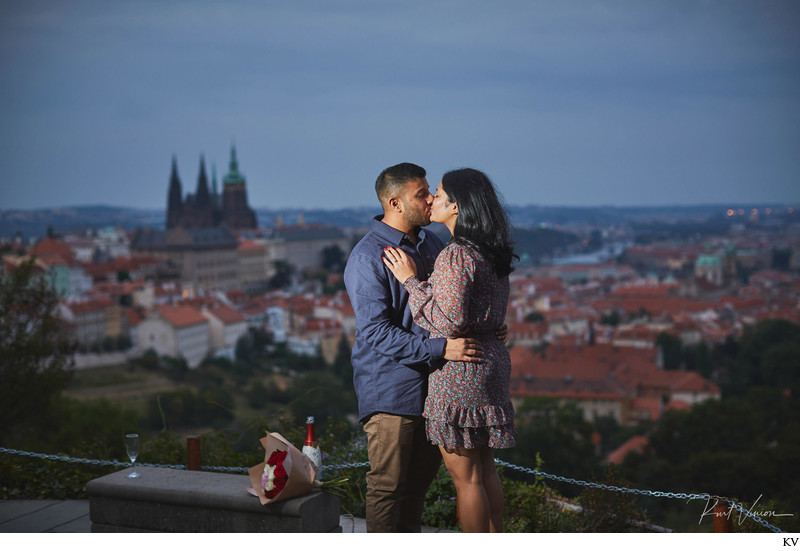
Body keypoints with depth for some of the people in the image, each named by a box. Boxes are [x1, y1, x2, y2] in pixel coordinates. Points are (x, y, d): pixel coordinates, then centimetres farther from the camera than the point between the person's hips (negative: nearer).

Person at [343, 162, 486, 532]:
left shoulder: (430, 242, 10)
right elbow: (376, 332, -23)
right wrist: (440, 348, -30)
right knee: (388, 484, -1)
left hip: (429, 383, 8)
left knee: (422, 474, 18)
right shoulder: (367, 258, -16)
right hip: (390, 389, -8)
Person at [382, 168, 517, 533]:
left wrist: (411, 280, -13)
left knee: (465, 475, 0)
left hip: (458, 371, -9)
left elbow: (448, 323, -22)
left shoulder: (455, 257, -19)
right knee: (484, 466, 17)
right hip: (491, 358, 9)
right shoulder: (491, 254, 9)